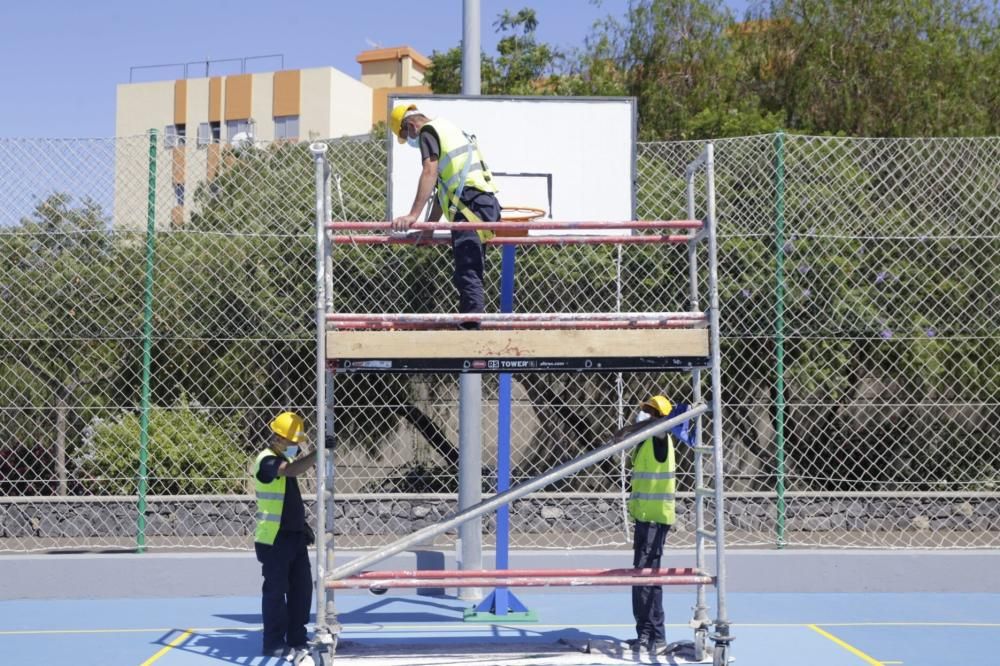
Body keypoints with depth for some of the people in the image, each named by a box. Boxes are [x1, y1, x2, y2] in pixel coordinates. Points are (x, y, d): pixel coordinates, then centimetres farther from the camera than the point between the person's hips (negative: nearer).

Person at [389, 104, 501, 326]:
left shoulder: (429, 131, 2)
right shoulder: (448, 130, 31)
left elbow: (430, 173, -15)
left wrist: (413, 215, -22)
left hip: (471, 204, -10)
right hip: (485, 203, 10)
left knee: (467, 275, -15)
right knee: (469, 274, 12)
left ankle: (473, 327, -21)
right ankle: (469, 324, 14)